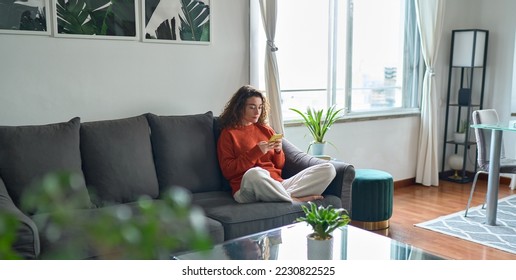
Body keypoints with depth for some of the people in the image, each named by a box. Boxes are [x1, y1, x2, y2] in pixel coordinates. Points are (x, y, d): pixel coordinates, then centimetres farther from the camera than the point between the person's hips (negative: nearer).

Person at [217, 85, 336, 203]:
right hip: (247, 189, -5)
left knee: (328, 169, -11)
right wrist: (256, 152, -11)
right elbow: (228, 171, -3)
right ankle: (295, 200, -21)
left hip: (277, 185, 5)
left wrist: (278, 151, 1)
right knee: (254, 173, -43)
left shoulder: (266, 130, 21)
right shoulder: (228, 133, 8)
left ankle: (285, 195, -29)